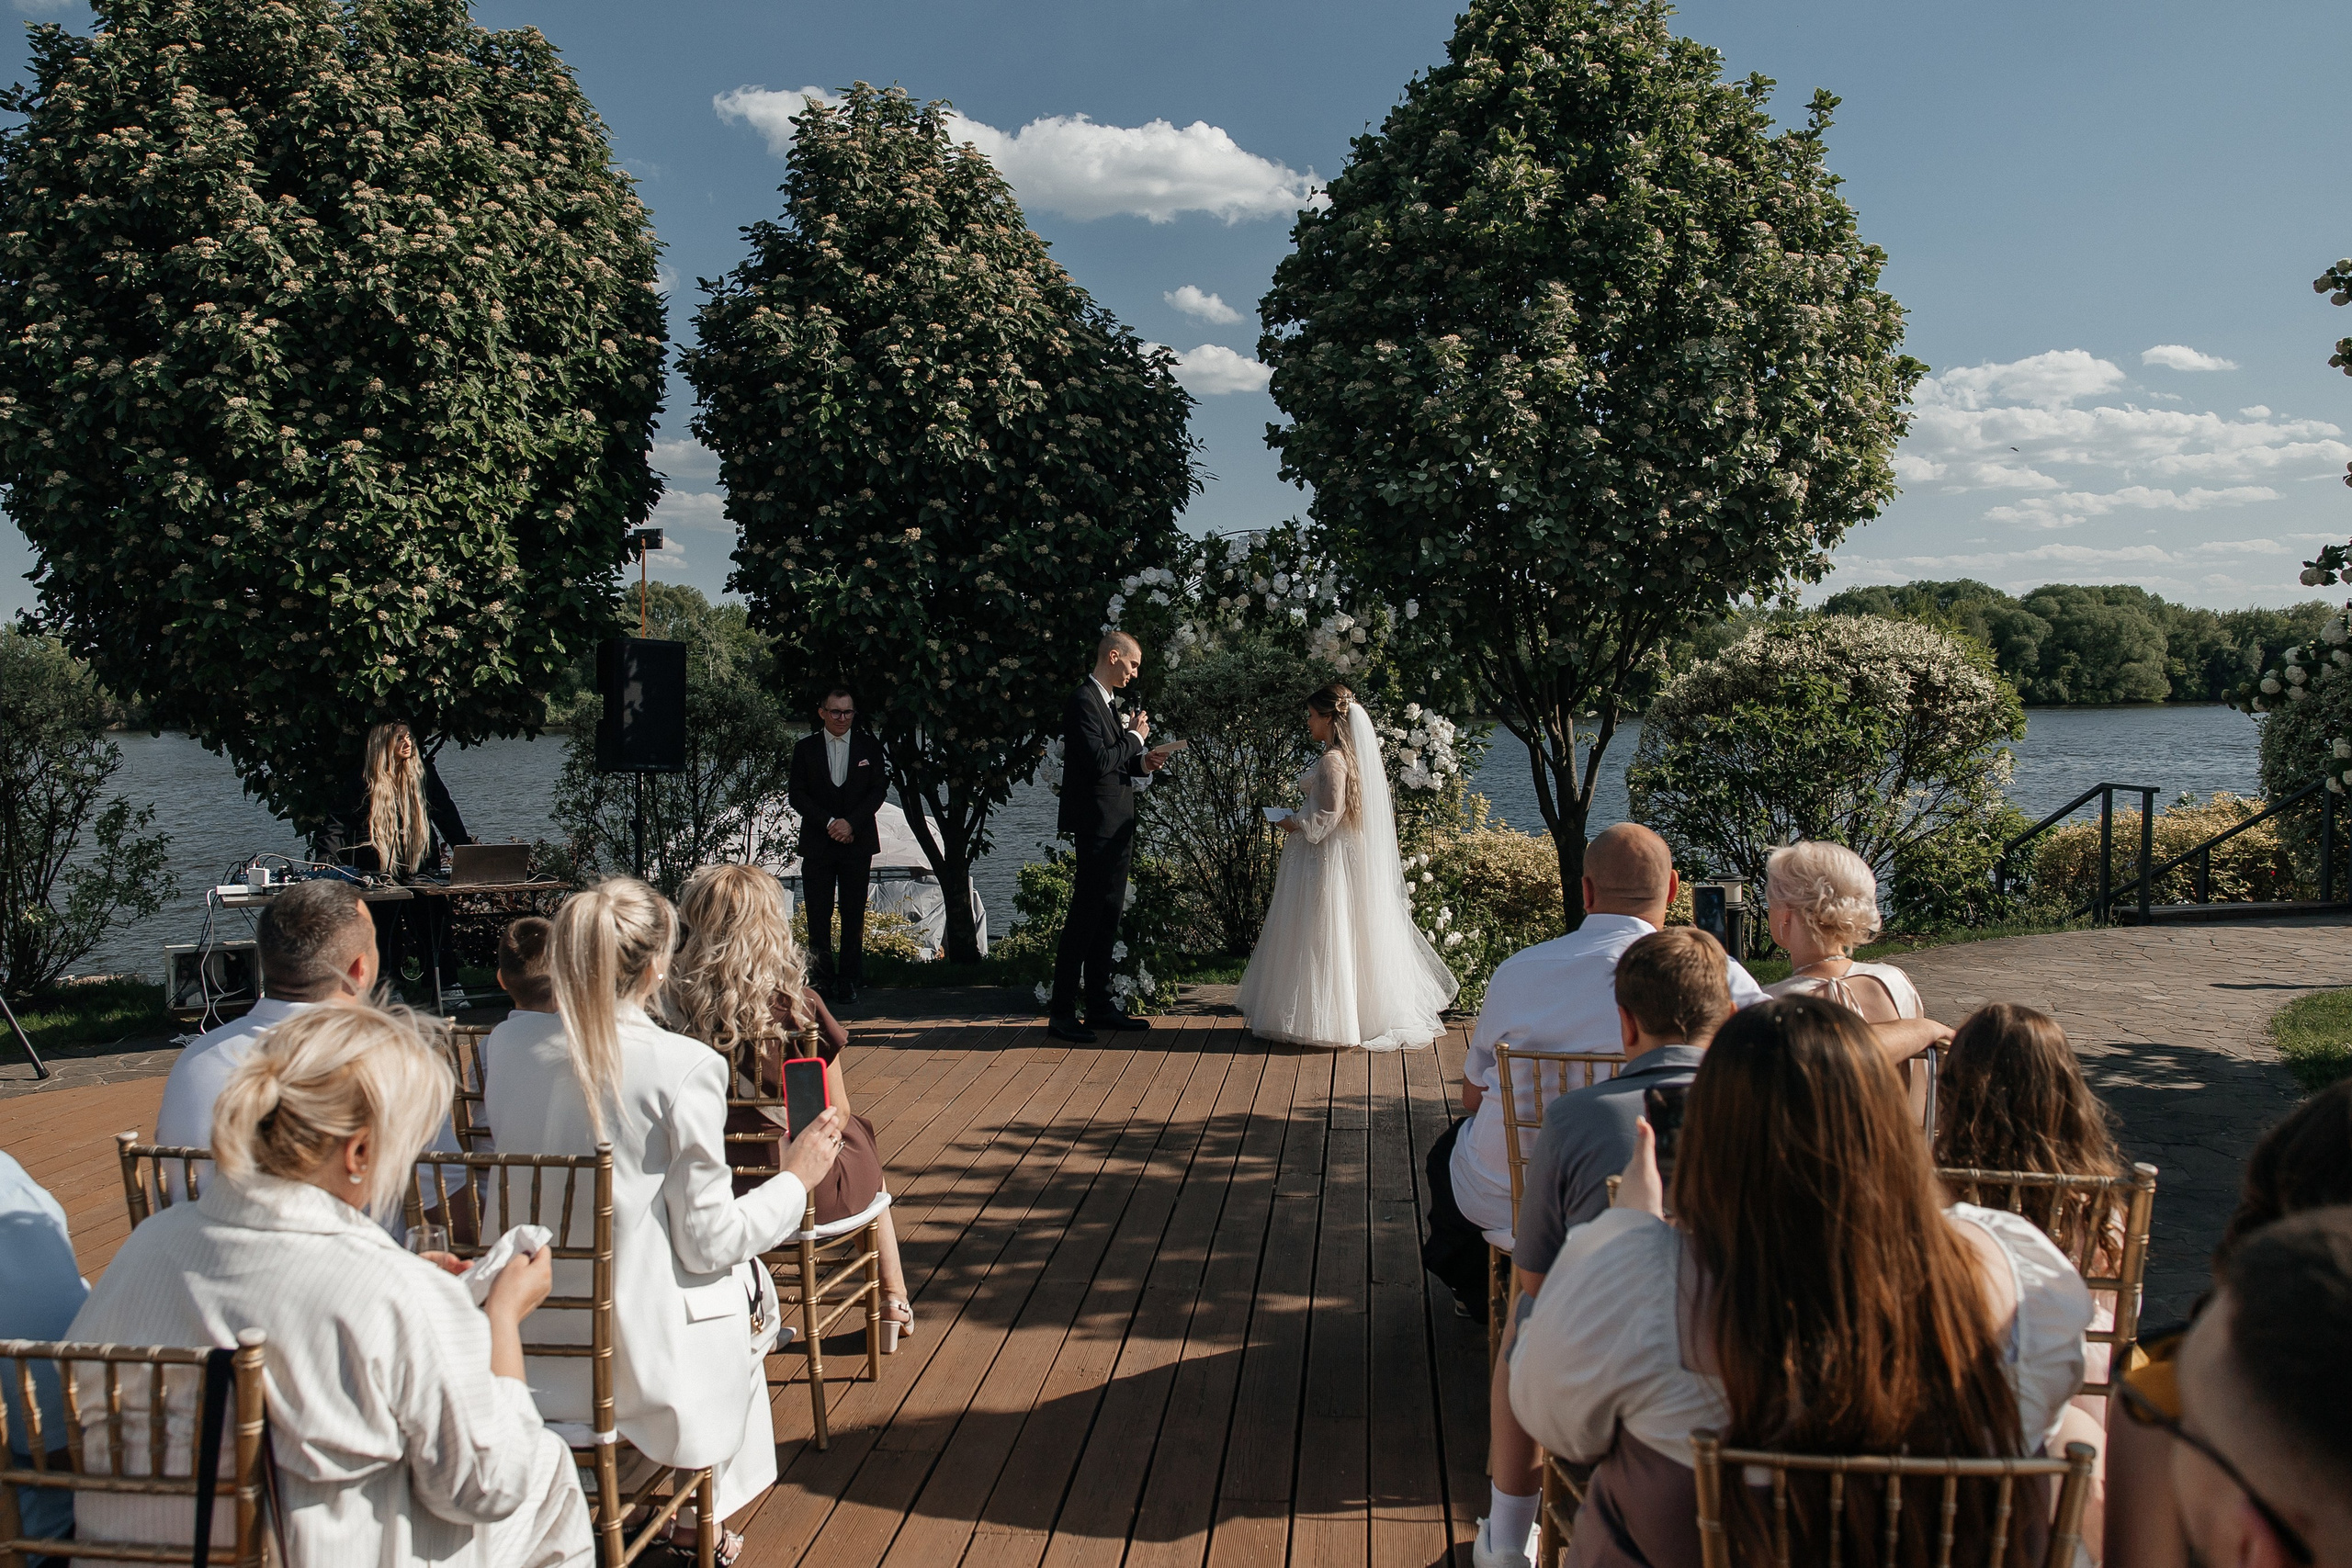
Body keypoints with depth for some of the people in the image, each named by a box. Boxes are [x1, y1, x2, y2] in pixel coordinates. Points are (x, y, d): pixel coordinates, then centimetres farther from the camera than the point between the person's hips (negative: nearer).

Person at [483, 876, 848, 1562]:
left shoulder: (508, 1063, -3)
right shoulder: (682, 1066, -18)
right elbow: (709, 1241, -13)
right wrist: (796, 1178, 3)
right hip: (648, 1358, -5)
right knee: (749, 1283, 26)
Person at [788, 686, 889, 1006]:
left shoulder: (870, 747, 8)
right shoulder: (805, 749, 7)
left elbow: (879, 790, 2)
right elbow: (798, 796, 2)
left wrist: (851, 822, -11)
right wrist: (829, 823, -11)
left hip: (858, 842, 0)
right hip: (817, 844, 0)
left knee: (854, 915, -1)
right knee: (818, 915, -1)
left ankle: (848, 981, 6)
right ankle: (823, 979, 6)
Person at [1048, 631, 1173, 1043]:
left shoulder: (1108, 702, 18)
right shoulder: (1084, 701, -13)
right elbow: (1098, 762, -23)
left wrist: (1142, 763, 5)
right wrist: (1135, 738, -11)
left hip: (1117, 827, 10)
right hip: (1098, 826, -10)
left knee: (1107, 919, 13)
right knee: (1084, 918, -8)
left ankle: (1100, 1006, 21)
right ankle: (1061, 1014, -3)